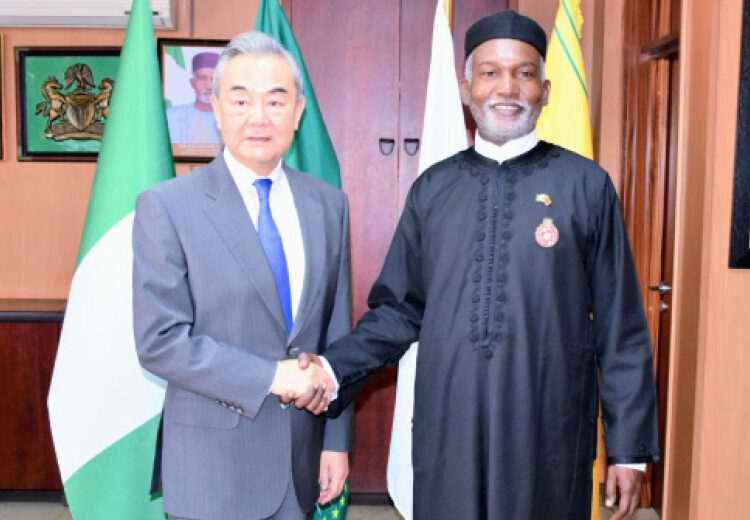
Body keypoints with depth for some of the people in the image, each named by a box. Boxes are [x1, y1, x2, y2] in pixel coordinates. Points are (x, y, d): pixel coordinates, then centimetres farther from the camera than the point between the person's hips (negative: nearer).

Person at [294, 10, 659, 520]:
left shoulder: (588, 186, -3)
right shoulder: (432, 188, 4)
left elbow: (620, 327, -1)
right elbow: (399, 308, 7)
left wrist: (630, 448, 0)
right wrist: (335, 368, -8)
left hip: (548, 436, -1)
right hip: (447, 429, 2)